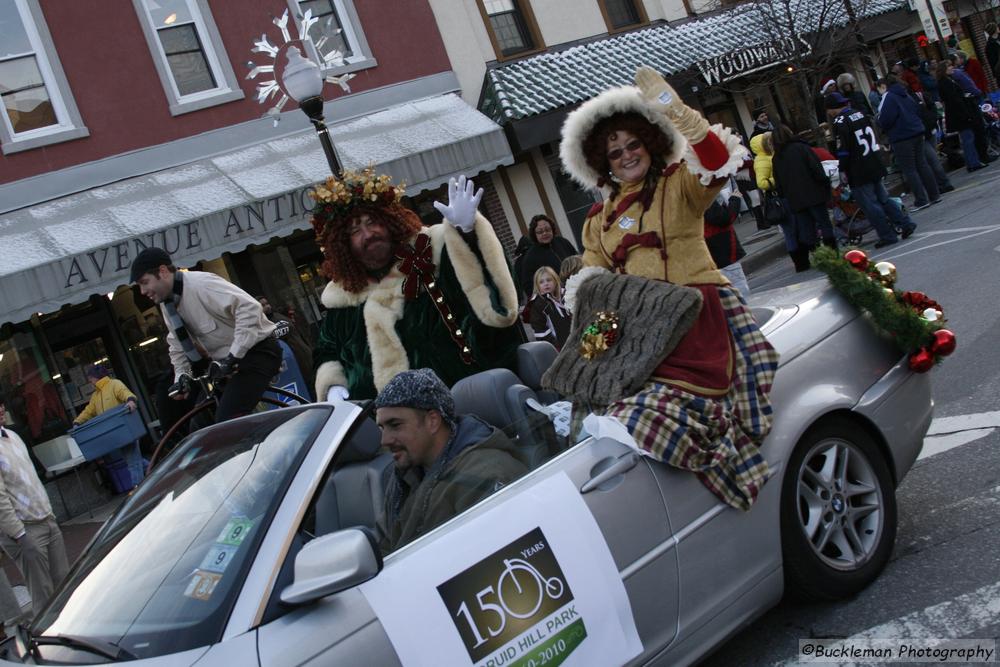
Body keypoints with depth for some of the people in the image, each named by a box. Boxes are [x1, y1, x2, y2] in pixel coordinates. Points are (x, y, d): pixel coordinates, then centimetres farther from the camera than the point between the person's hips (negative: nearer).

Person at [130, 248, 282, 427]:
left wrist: (234, 356, -32)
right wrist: (181, 376, -4)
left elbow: (249, 308, -32)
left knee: (227, 419, -27)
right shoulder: (167, 303, 5)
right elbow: (178, 345, 14)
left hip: (256, 350, -9)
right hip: (222, 359, 9)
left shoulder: (200, 284, -23)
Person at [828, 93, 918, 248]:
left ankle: (887, 235, 1)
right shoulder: (861, 114, 11)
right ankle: (905, 223, 17)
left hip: (858, 172, -8)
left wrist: (843, 170, -9)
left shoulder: (839, 122, -14)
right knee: (882, 198, 20)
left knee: (869, 204, 0)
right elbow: (874, 136, 17)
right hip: (875, 166, 8)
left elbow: (843, 149, -18)